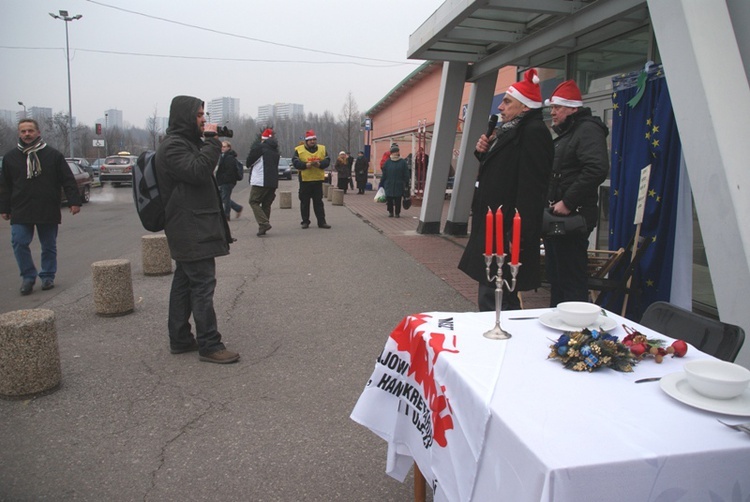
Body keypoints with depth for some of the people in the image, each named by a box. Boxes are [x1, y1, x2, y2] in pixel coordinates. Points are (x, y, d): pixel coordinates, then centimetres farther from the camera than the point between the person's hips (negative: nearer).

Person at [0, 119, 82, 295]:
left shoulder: (53, 155, 1)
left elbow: (68, 181, 0)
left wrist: (74, 201, -7)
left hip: (48, 211, -1)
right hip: (21, 212, 1)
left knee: (49, 246, 7)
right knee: (19, 243, -7)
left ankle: (47, 276, 21)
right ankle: (28, 276, 8)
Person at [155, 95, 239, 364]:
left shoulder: (184, 143, 20)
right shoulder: (173, 146, -12)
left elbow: (200, 173, 22)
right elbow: (198, 171, -24)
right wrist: (212, 142, -17)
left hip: (191, 229, 11)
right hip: (191, 230, -11)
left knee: (185, 283, 13)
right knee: (203, 284, -9)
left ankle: (180, 339, 22)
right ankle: (209, 345, -4)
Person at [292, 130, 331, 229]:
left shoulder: (322, 149, 8)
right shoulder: (299, 150, 0)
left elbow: (327, 161, 1)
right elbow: (295, 162, -9)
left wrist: (320, 164, -19)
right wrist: (305, 165, -25)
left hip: (318, 179, 2)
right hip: (304, 180, -2)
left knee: (318, 202, 6)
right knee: (304, 202, 5)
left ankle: (321, 222, 9)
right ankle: (305, 222, 15)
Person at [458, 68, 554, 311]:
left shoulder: (534, 132, -13)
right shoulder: (510, 131, 18)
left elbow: (531, 187, -22)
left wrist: (518, 236, -26)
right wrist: (484, 152, 6)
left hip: (507, 233, -10)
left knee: (494, 302, -7)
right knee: (489, 297, 17)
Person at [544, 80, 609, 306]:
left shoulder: (588, 130, -10)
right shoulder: (564, 133, 22)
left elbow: (597, 169, -26)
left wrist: (568, 202, -24)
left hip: (572, 217, -10)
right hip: (557, 218, 10)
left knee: (572, 281, -7)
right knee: (556, 277, 17)